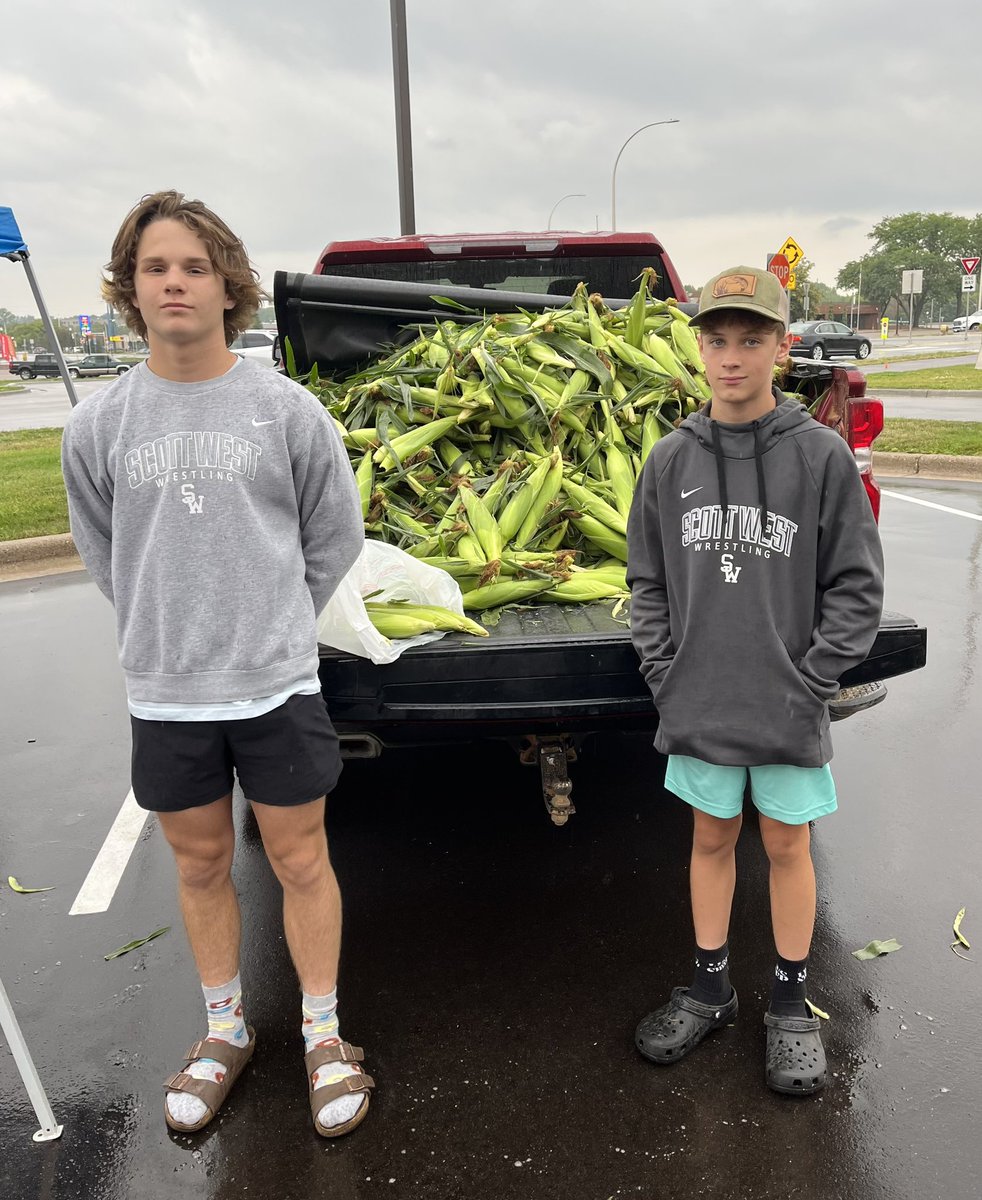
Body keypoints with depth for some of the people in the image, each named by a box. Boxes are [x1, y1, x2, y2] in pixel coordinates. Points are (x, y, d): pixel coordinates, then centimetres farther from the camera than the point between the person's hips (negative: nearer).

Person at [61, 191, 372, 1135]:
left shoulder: (287, 409, -6)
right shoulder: (97, 426, -1)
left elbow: (335, 536, 4)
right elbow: (101, 554, 12)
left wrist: (277, 624, 6)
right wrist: (162, 632, 9)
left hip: (276, 685, -2)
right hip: (164, 694, 2)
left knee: (300, 863, 9)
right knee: (201, 867, 17)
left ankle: (324, 1037, 31)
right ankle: (225, 1031, 39)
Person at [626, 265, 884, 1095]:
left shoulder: (822, 454, -7)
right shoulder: (673, 457, 1)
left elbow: (857, 584, -4)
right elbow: (647, 578, 7)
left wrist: (812, 681, -10)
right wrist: (664, 672, -1)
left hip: (787, 708, -2)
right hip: (698, 705, 2)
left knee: (787, 846, 13)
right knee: (712, 840, 17)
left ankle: (791, 1003, 34)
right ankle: (711, 988, 37)